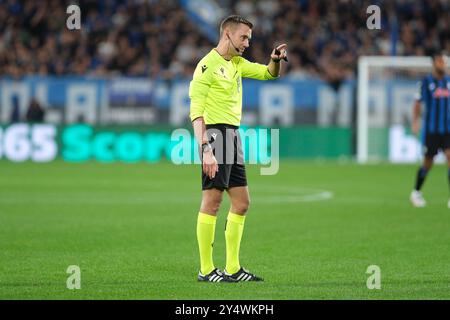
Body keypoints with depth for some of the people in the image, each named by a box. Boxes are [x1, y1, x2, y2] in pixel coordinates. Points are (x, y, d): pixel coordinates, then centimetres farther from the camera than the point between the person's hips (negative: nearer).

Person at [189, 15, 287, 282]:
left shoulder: (237, 64, 17)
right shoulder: (208, 65, -9)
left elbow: (268, 73, 29)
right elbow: (196, 111, -14)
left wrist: (276, 60, 5)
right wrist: (205, 149, -22)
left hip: (234, 136, 10)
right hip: (216, 132, -9)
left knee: (242, 203, 9)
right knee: (212, 200, -8)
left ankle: (233, 268, 13)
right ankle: (206, 270, -5)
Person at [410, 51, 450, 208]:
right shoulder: (426, 82, -2)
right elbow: (417, 104, -3)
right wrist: (415, 122, -15)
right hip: (431, 129, -3)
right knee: (428, 163, 4)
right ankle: (416, 193, 27)